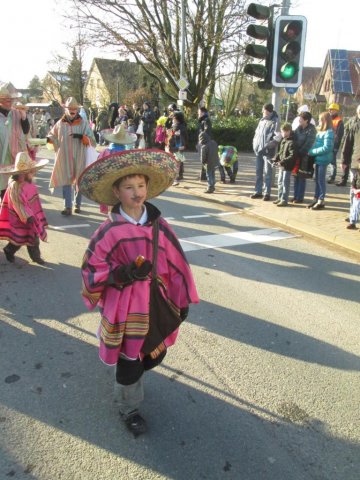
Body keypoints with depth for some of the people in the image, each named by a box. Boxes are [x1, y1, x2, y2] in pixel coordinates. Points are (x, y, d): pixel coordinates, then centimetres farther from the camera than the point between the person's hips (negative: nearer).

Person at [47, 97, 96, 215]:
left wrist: (81, 136, -21)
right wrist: (46, 139, -8)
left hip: (79, 158, 0)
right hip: (64, 158, 1)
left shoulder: (83, 123, 2)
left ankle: (77, 205, 21)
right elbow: (52, 137, 14)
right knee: (66, 181, -3)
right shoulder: (60, 123, 6)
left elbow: (91, 141, -4)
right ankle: (68, 207, -3)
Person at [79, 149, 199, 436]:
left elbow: (177, 265, 2)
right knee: (130, 365, 10)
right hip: (125, 310, -4)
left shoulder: (159, 225, -5)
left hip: (157, 305, 4)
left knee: (155, 356, 19)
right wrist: (123, 274, -26)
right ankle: (129, 410, 38)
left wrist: (182, 301, 6)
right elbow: (92, 271, -9)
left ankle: (127, 374, 53)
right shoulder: (109, 232, -15)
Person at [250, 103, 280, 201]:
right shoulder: (262, 120, 14)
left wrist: (268, 145, -22)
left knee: (268, 172, -1)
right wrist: (255, 143, 9)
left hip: (268, 151, -7)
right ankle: (258, 191, 20)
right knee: (258, 172, 12)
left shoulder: (275, 122, -9)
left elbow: (278, 136, -18)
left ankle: (267, 193, 4)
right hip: (258, 150, 7)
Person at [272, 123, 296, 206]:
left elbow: (292, 156, -23)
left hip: (287, 167, -9)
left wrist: (282, 162, -27)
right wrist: (275, 159, 3)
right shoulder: (282, 140, 10)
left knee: (285, 183, -4)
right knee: (280, 182, 16)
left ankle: (284, 200, 3)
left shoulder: (291, 142, -17)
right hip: (281, 166, 9)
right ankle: (280, 198, 27)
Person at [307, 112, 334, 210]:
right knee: (317, 179, 13)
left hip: (323, 159, -8)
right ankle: (316, 198, 23)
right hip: (318, 158, 8)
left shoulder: (328, 132, -14)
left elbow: (326, 148, -20)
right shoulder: (320, 131, 11)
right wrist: (311, 151, -1)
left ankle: (321, 201, 7)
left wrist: (312, 152, -17)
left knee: (321, 180, -1)